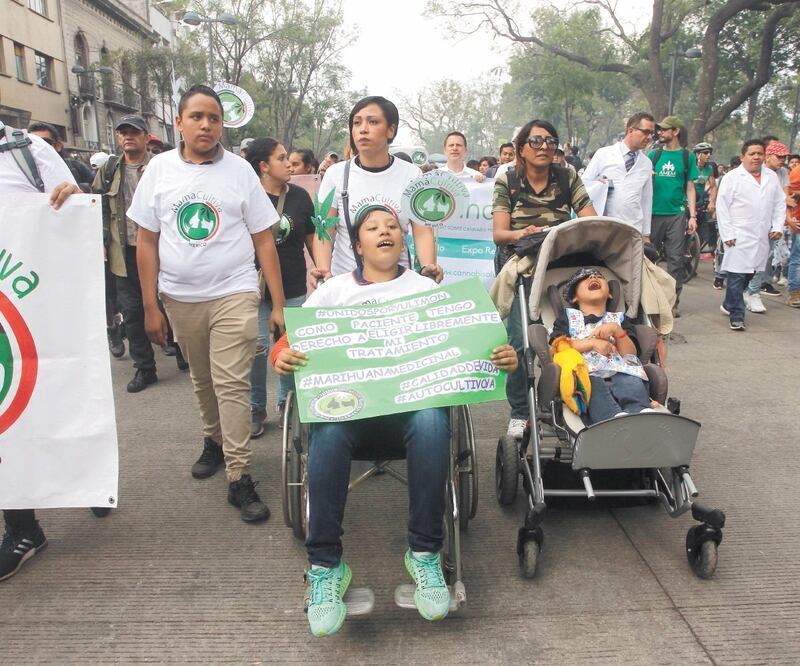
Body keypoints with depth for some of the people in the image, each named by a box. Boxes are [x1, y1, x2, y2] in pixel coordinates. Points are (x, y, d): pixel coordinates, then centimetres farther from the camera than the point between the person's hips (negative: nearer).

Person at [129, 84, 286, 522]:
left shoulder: (239, 170, -1)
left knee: (231, 384, -6)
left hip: (233, 295, -3)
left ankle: (239, 477, 1)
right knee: (202, 380, 16)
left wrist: (278, 304, -5)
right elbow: (146, 241, 5)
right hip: (180, 298, 3)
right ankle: (214, 441, 39)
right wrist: (150, 306, 1)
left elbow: (264, 241, 0)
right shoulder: (159, 168, 3)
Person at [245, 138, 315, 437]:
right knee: (256, 348, -2)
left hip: (294, 288, 3)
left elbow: (311, 238, 13)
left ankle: (287, 401, 28)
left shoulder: (299, 195, 5)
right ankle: (256, 407, 16)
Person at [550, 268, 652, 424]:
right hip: (586, 373, -2)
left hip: (621, 372, 2)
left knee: (633, 384, -33)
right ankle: (616, 416, -63)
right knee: (593, 386, -37)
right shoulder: (567, 316, 27)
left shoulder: (619, 318, 31)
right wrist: (592, 342, -4)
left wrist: (617, 331, -2)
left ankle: (640, 412, -61)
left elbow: (631, 353, 15)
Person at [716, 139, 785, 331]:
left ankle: (728, 305, 27)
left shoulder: (772, 177, 13)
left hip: (762, 237, 5)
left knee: (749, 274, 10)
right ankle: (736, 316, -2)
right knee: (737, 276, -8)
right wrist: (727, 234, -10)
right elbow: (722, 206, -6)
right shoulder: (732, 177, -2)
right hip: (739, 237, -5)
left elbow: (780, 203, 17)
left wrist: (778, 227, 5)